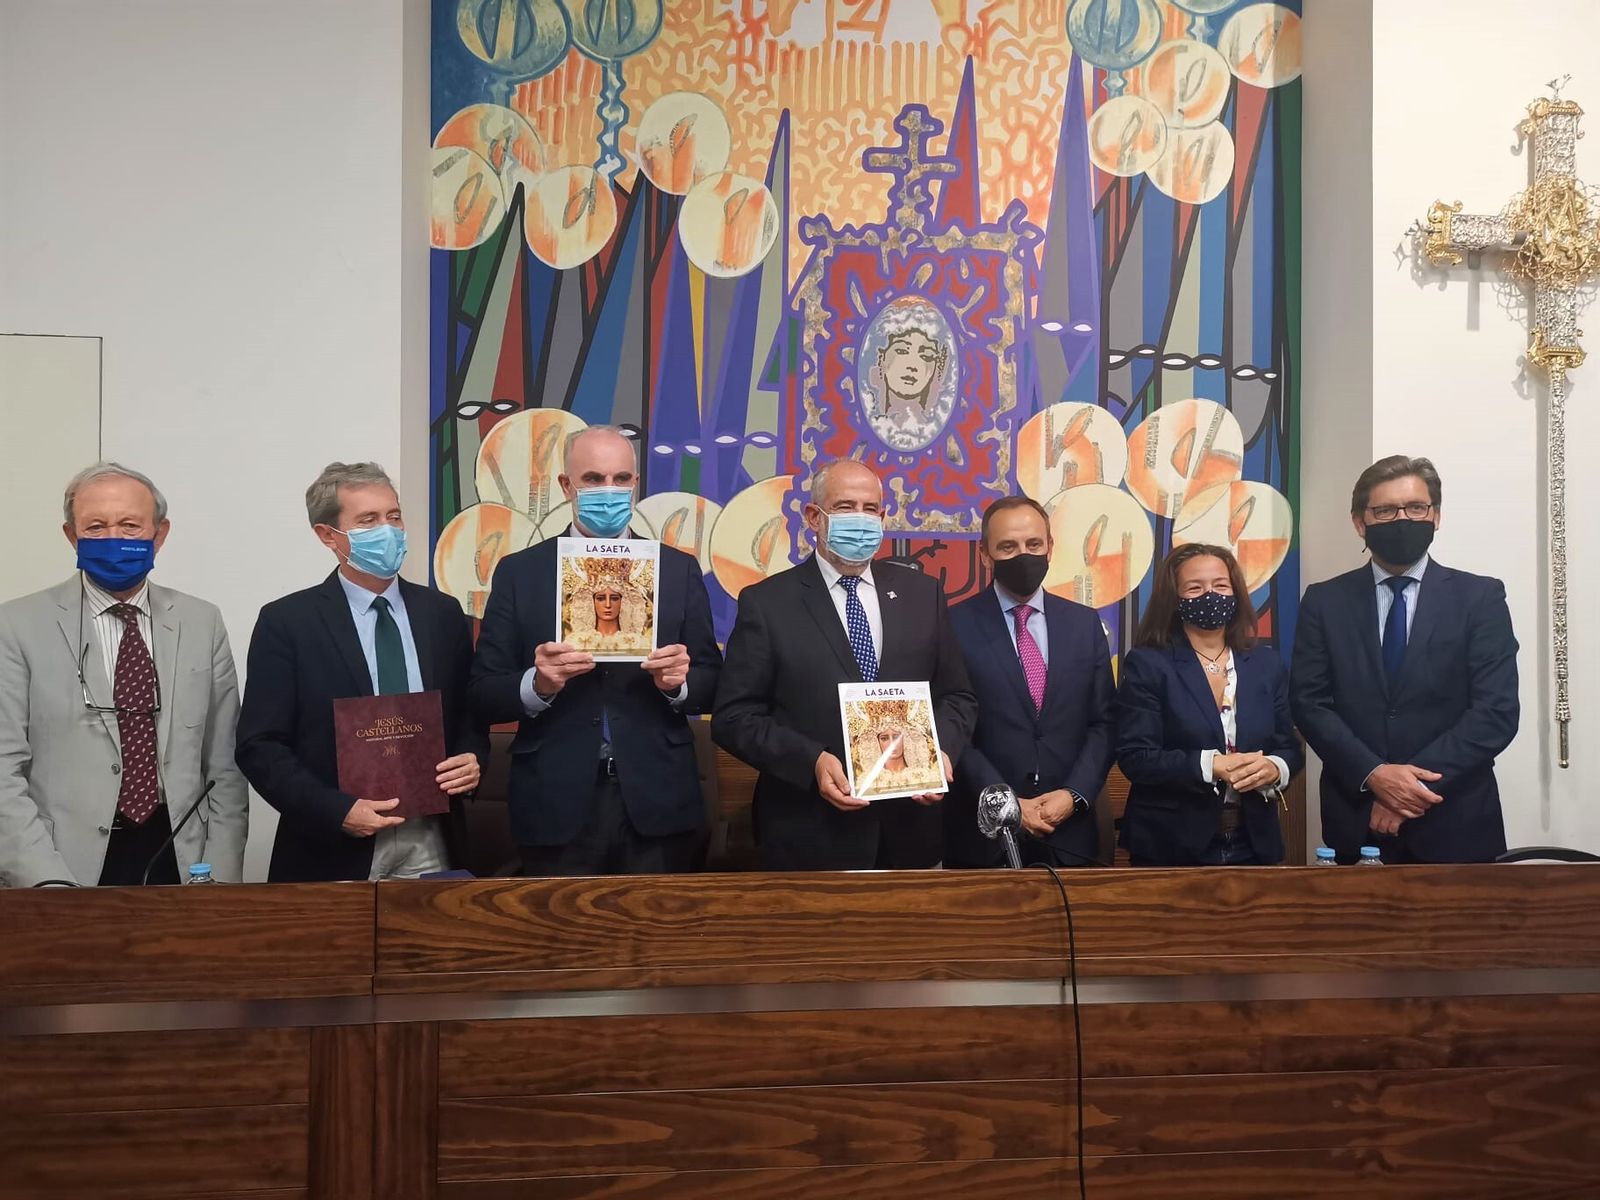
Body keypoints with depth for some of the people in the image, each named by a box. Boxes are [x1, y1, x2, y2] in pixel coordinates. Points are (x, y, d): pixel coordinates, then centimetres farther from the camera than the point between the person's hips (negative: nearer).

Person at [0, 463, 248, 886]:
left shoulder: (202, 624, 6)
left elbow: (225, 770, 4)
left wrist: (222, 885, -4)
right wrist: (49, 883, -16)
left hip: (181, 864, 2)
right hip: (68, 868, -2)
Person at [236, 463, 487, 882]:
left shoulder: (443, 613, 7)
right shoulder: (286, 622, -3)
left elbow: (470, 716, 15)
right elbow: (259, 746, -6)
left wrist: (472, 759, -6)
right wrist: (337, 811, -16)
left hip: (430, 845, 3)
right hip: (332, 851, -3)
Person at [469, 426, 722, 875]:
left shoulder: (679, 569, 6)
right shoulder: (518, 572, 4)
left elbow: (711, 682, 6)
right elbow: (484, 691, 1)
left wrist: (678, 682, -15)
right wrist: (537, 684, -18)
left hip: (657, 804, 1)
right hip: (556, 806, -1)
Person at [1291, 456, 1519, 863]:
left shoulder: (1480, 596, 0)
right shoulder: (1324, 601, 4)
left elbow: (1497, 711, -8)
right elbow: (1309, 703, -2)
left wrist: (1418, 780, -16)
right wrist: (1373, 774, -16)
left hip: (1455, 823, -1)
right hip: (1356, 821, 1)